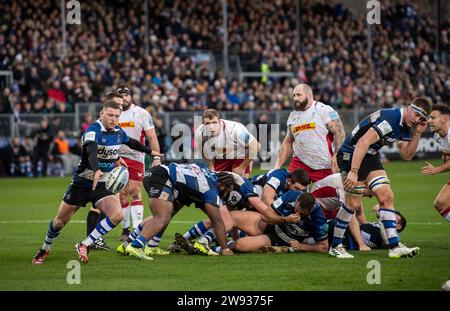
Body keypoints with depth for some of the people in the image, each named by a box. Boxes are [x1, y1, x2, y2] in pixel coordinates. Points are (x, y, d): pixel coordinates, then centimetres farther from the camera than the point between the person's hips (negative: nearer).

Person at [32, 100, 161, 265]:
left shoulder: (118, 132, 1)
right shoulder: (94, 130, -21)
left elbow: (131, 142, 25)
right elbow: (91, 151, -40)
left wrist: (150, 151, 37)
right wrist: (97, 171, -58)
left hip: (103, 185, 5)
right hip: (82, 182, -5)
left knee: (117, 215, -21)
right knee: (60, 221, 5)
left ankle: (83, 245, -9)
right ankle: (44, 250, 32)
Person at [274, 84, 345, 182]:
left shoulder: (324, 110, -5)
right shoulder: (293, 116, 14)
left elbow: (340, 133, -11)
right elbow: (288, 142, 21)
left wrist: (336, 155, -22)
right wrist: (277, 166, 13)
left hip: (323, 166, -5)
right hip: (299, 163, 5)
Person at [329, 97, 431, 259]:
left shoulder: (406, 126, 4)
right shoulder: (390, 118, -26)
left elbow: (406, 155, 9)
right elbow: (363, 142, -33)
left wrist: (417, 134, -5)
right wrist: (353, 172, -36)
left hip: (370, 156, 9)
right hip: (351, 154, -9)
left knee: (387, 197, 0)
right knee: (353, 203, -9)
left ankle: (395, 246, -1)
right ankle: (335, 246, 6)